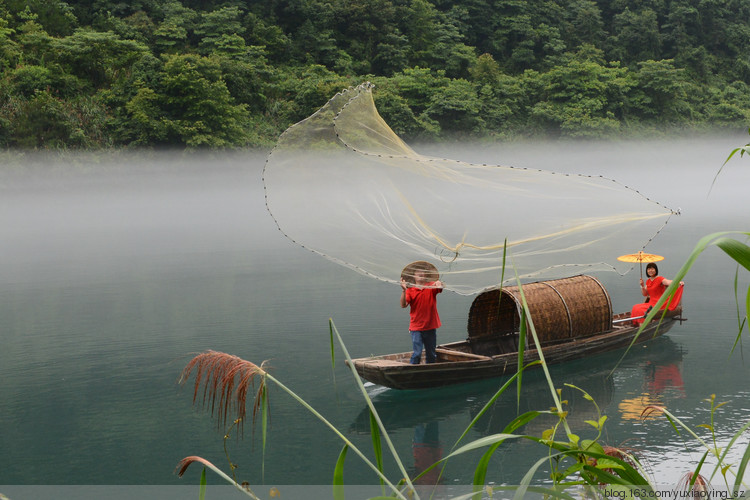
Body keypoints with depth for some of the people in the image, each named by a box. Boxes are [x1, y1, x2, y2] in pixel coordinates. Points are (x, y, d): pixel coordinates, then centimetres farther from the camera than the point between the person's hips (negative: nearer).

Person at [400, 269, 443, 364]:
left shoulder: (431, 286, 4)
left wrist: (439, 283, -39)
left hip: (431, 327, 2)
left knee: (431, 354, 10)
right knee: (417, 353, -12)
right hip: (416, 328, -2)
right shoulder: (410, 290, -1)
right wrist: (403, 290, -25)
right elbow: (403, 305, -13)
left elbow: (440, 287, -16)